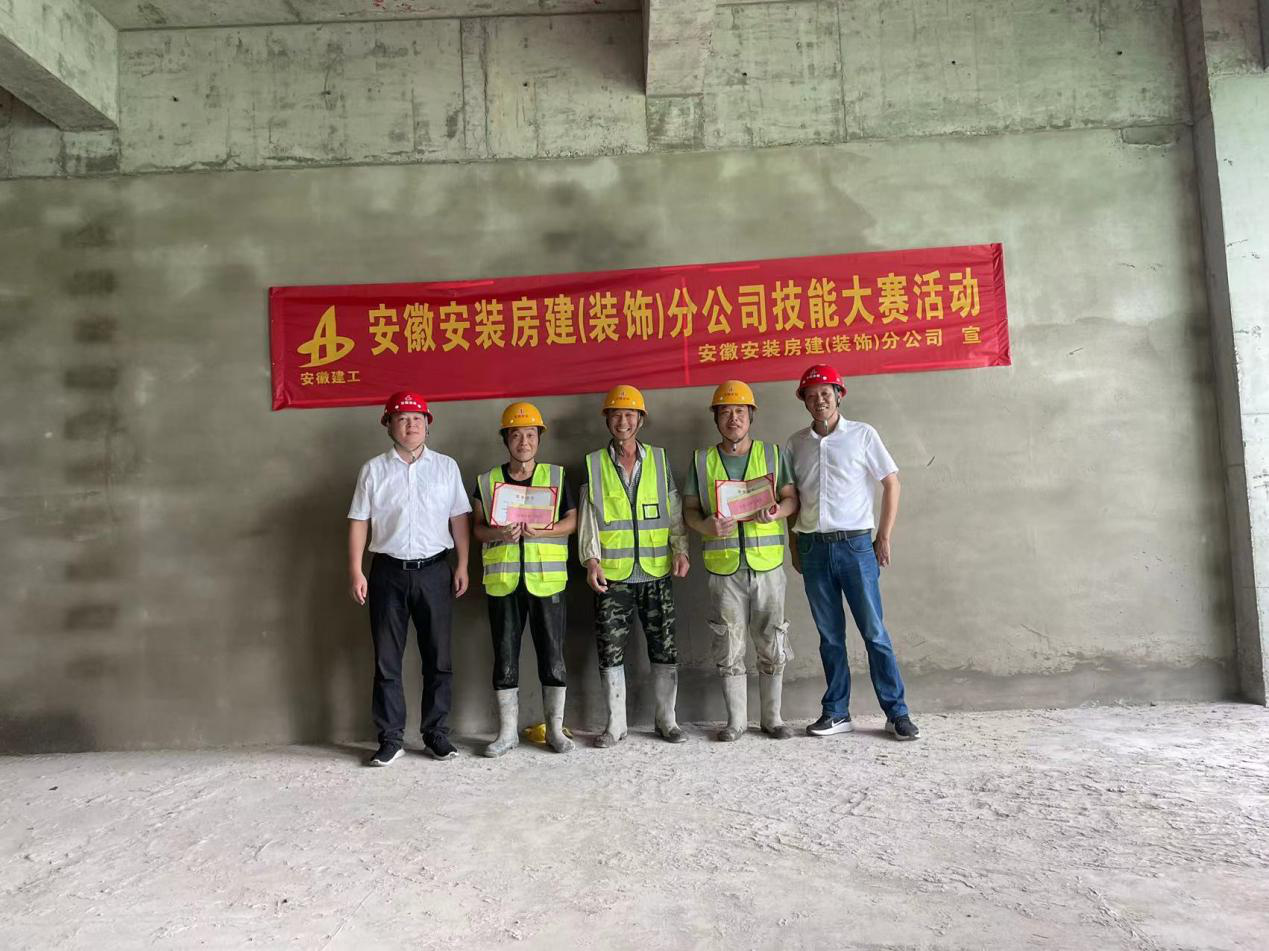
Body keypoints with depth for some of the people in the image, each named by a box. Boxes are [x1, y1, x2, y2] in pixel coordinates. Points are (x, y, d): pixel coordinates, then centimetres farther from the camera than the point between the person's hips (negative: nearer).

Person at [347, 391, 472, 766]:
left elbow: (459, 518, 4)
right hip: (388, 572, 0)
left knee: (438, 657, 6)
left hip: (434, 571, 1)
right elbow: (359, 522, 3)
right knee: (387, 660, 5)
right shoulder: (374, 470, 4)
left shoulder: (446, 467, 5)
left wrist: (462, 565, -2)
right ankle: (390, 738, 15)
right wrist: (356, 571, -3)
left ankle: (437, 733, 19)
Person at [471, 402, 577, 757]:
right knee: (505, 654, 7)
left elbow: (572, 521, 3)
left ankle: (555, 728, 18)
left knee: (552, 653, 4)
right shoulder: (487, 481, 8)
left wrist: (542, 531, -15)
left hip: (546, 578, -1)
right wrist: (498, 534, -14)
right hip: (502, 580, 1)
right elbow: (477, 528, 8)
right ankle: (508, 730, 20)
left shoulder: (555, 476, 6)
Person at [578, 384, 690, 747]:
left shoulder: (659, 459, 9)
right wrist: (591, 560, -10)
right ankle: (616, 724, 18)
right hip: (612, 574, -1)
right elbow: (587, 517, 1)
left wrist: (680, 549, -5)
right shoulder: (593, 464, 5)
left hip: (656, 572, 1)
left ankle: (666, 720, 21)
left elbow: (674, 510, 8)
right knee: (611, 651, 4)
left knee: (665, 649, 6)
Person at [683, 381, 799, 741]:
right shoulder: (702, 460, 8)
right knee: (729, 648, 6)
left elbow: (792, 498, 6)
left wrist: (778, 511, -17)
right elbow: (689, 509, 6)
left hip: (767, 563, 0)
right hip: (723, 567, 0)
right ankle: (736, 720, 21)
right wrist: (706, 526, -16)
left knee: (772, 645, 5)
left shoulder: (771, 453, 7)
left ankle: (772, 718, 21)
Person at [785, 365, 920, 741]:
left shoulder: (862, 434, 0)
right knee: (830, 636, 9)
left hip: (855, 544, -3)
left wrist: (884, 537, -3)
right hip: (813, 547, 3)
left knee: (875, 632, 0)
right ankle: (837, 713, 18)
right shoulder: (795, 444, 8)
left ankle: (897, 714, 10)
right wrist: (795, 548, 9)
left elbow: (891, 483, 1)